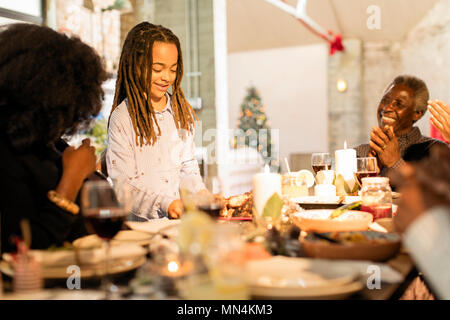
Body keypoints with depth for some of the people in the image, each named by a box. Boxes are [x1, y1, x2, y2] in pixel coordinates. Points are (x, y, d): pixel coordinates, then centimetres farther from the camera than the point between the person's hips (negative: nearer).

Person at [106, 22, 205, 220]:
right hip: (142, 220, -5)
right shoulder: (123, 117, -5)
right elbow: (123, 182, -8)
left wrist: (201, 195, -1)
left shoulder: (182, 111, 13)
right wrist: (164, 204, -20)